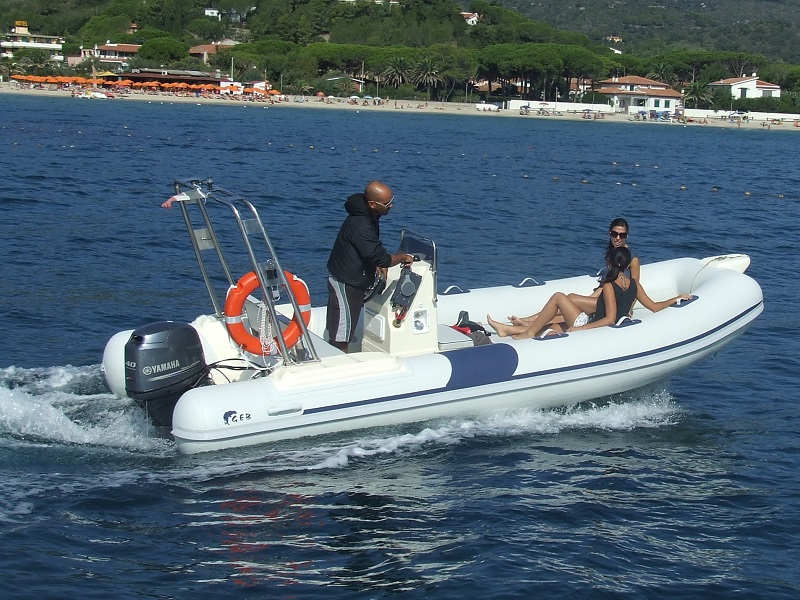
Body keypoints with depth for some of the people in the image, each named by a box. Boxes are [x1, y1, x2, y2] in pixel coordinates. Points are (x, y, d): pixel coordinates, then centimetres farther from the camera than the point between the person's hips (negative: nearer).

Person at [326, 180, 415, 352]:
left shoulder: (368, 217, 4)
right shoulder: (360, 226, -28)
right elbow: (382, 259, -27)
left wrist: (378, 263, 5)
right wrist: (404, 258, -10)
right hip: (346, 285, -10)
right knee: (341, 338, -3)